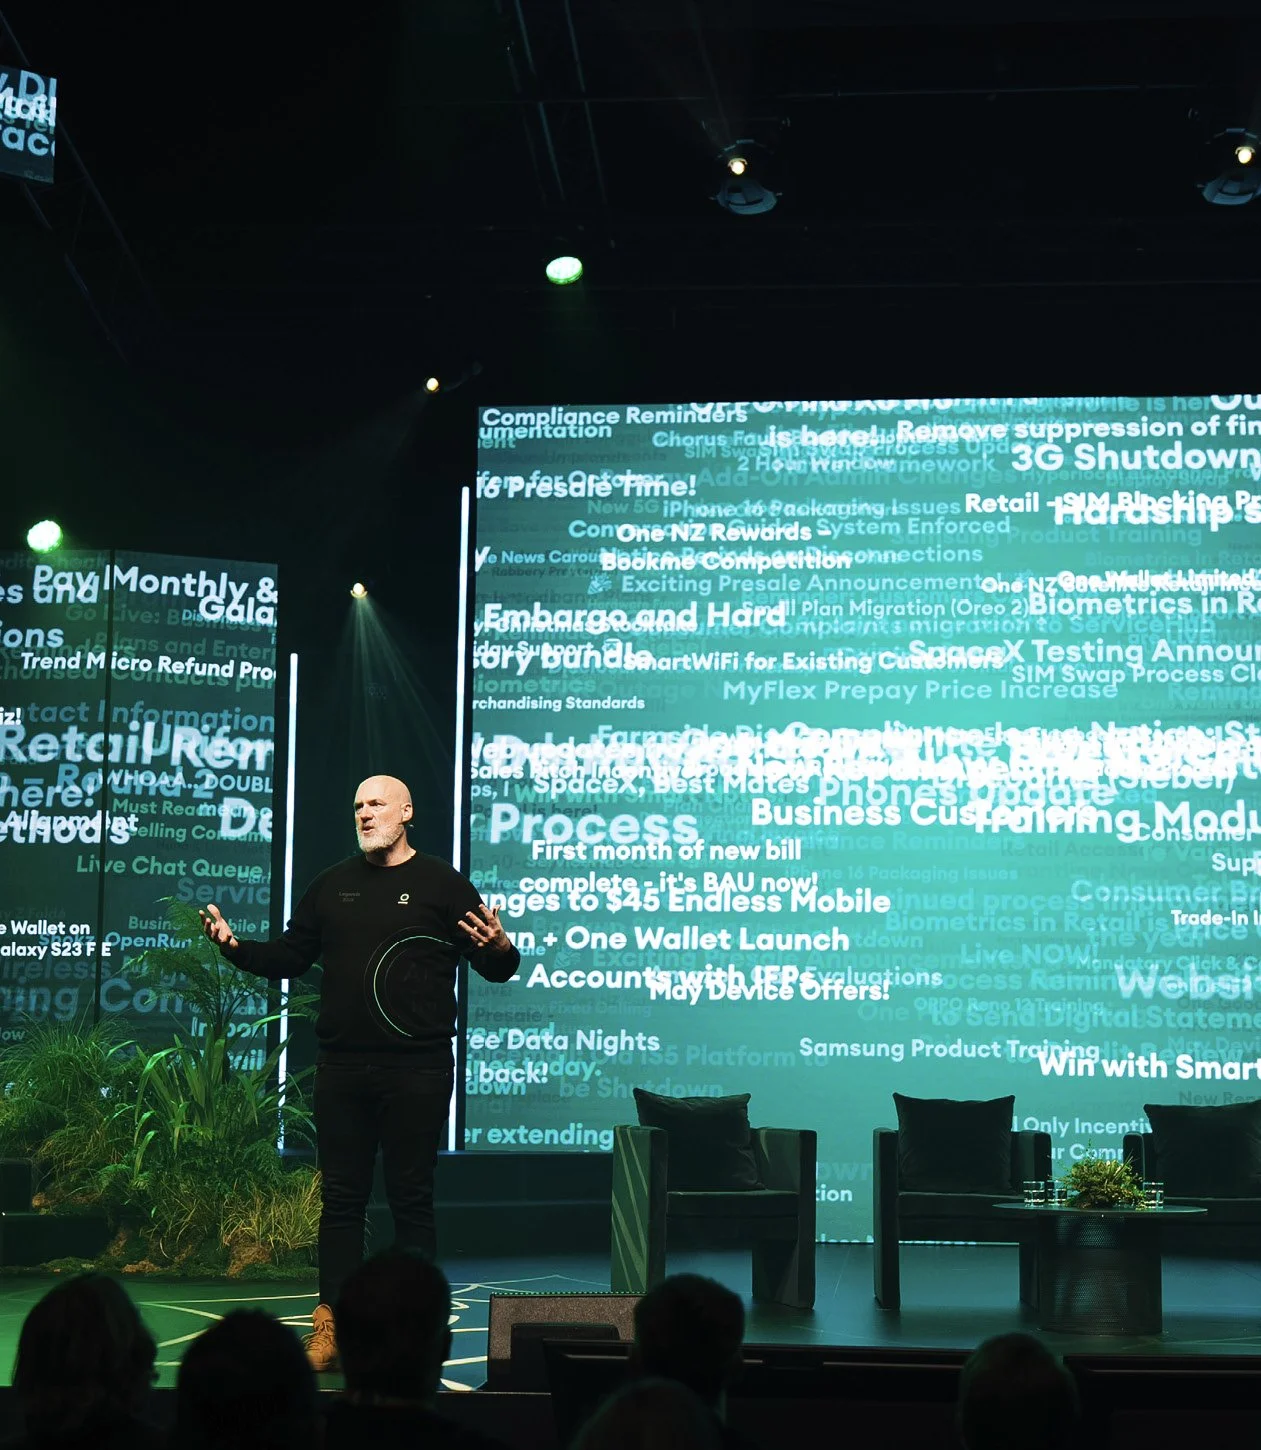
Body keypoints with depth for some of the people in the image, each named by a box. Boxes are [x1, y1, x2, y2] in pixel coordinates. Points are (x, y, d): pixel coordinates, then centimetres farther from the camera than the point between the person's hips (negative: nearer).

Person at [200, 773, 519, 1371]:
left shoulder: (442, 884, 2)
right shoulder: (332, 886, 13)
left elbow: (495, 967, 1)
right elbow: (288, 959, 17)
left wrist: (502, 950, -22)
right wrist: (234, 946, 2)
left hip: (417, 1070, -3)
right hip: (341, 1069, 3)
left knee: (411, 1198, 2)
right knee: (341, 1198, 6)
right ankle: (330, 1326, 11)